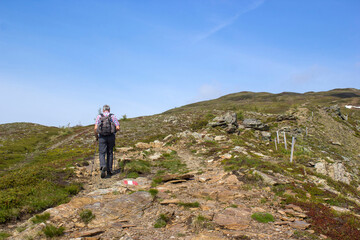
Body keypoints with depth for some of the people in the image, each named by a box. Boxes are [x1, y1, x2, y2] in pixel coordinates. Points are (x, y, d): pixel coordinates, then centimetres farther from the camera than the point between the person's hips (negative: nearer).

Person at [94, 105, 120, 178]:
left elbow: (95, 128, -5)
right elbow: (118, 127, -4)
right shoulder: (113, 116, 3)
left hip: (102, 137, -1)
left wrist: (96, 136, 10)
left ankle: (103, 166, -24)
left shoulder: (99, 116, 3)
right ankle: (109, 170, 16)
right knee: (110, 153, 14)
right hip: (111, 137, 1)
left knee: (102, 153, 3)